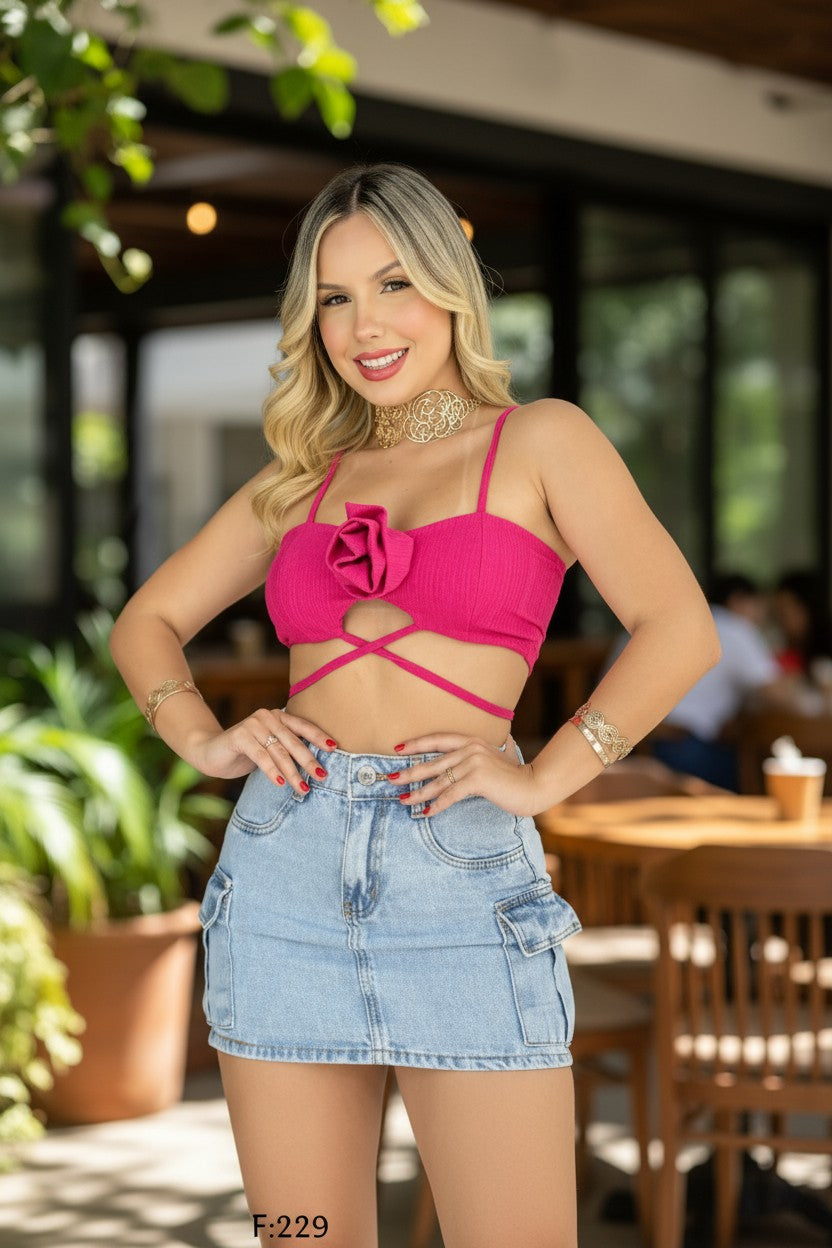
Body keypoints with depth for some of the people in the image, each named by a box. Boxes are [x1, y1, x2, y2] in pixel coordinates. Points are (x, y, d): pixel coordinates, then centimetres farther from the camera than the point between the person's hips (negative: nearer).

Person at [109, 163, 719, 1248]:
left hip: (465, 879, -4)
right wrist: (204, 739, 2)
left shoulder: (540, 440, 5)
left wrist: (541, 777, -12)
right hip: (283, 866, 4)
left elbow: (680, 628, -5)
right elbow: (148, 622, 21)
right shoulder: (305, 477, 17)